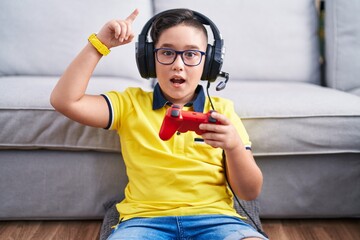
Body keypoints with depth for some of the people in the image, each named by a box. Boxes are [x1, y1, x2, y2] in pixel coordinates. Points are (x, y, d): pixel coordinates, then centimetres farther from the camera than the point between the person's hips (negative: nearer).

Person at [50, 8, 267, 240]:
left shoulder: (222, 110, 13)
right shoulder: (131, 103, 14)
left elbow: (250, 192, 9)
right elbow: (64, 101, 1)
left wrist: (234, 146, -11)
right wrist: (99, 44, 1)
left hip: (212, 217, 1)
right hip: (145, 218, 0)